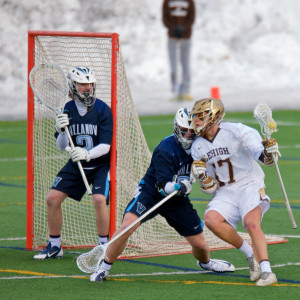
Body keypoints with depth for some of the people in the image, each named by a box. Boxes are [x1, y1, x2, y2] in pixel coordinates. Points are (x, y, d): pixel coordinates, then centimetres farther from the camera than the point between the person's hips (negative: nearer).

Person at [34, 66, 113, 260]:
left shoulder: (103, 110, -15)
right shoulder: (67, 110, -4)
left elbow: (105, 146, -20)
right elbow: (62, 146, -2)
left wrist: (88, 154, -39)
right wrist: (61, 131, -22)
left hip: (101, 164, -4)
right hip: (76, 164, 4)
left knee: (99, 199, -27)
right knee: (53, 198, -4)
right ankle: (55, 246, 12)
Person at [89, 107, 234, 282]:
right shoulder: (165, 150, -23)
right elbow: (163, 186, -28)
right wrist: (176, 186, -48)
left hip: (177, 199, 5)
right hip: (150, 193, -5)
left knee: (200, 244, 3)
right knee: (128, 225, -30)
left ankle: (205, 263, 41)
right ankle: (104, 268, -14)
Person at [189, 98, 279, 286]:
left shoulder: (237, 132, -10)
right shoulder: (198, 147, 7)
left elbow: (265, 159, -13)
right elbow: (211, 188, 9)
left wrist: (268, 152, -35)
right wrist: (202, 177, -12)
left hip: (250, 185, -5)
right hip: (225, 193, 5)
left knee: (251, 222, -30)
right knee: (211, 219, -23)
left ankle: (267, 271, -29)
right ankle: (250, 254, -8)